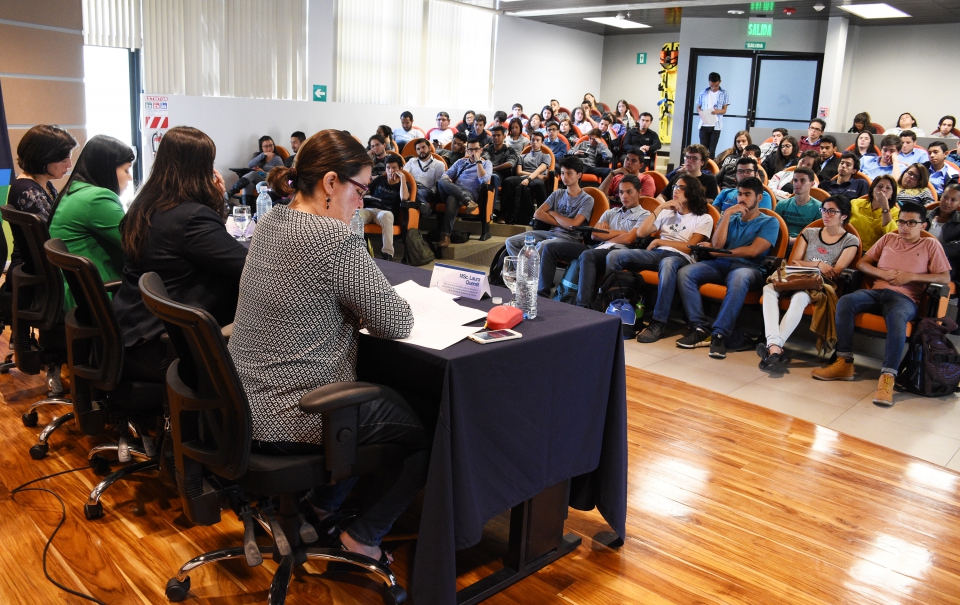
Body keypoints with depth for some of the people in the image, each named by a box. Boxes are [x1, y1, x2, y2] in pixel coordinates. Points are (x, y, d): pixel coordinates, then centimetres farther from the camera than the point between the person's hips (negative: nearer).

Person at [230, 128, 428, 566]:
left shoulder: (270, 224, 4)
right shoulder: (334, 239, -24)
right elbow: (398, 324, -17)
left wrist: (352, 308, 1)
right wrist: (365, 308, 2)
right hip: (293, 421, -9)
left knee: (385, 398, 29)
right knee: (424, 426, 11)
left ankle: (318, 507, 34)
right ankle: (362, 540, 18)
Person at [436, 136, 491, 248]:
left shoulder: (486, 163, 18)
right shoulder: (460, 162, 30)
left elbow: (484, 180, -2)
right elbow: (446, 174, 21)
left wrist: (478, 161, 1)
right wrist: (446, 179, -4)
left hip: (471, 193, -4)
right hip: (452, 191, 4)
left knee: (452, 199, -40)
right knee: (442, 182, -31)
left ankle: (445, 235, -48)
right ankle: (467, 201, -44)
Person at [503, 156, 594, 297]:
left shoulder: (587, 199, -2)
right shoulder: (557, 194, 14)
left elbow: (572, 225, -15)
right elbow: (537, 214, 3)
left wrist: (553, 214, 1)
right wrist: (562, 222, -5)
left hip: (569, 239, -7)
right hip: (550, 233, 7)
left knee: (542, 247, -38)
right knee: (511, 242, -11)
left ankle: (542, 292, -27)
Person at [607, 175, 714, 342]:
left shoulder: (704, 218, 8)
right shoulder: (667, 212, 23)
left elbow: (690, 247, -5)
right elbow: (640, 233, 11)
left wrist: (659, 241, -1)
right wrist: (659, 208, 6)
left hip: (681, 258, -5)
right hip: (658, 253, 5)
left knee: (667, 263, -44)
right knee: (615, 255, -19)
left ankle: (658, 323, -42)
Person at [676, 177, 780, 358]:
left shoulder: (769, 222, 10)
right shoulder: (730, 218, 23)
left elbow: (753, 251, -6)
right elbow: (717, 244, 4)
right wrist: (727, 214, 2)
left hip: (748, 268, -4)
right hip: (720, 264, 5)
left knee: (739, 278, -42)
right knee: (684, 273, -23)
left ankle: (719, 334, -38)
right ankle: (702, 329, -26)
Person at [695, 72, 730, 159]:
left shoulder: (724, 94, 2)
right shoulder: (703, 92, 6)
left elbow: (724, 110, 0)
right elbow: (698, 107, 10)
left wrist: (717, 111, -22)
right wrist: (700, 112, -13)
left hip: (716, 125, -1)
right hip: (704, 125, 1)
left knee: (712, 149, 0)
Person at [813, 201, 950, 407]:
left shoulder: (931, 245, 13)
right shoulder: (888, 238, 22)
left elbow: (945, 278, 5)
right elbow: (861, 263, 18)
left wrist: (912, 276, -7)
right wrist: (883, 273, -1)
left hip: (905, 298, -3)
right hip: (877, 291, 4)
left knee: (897, 318, -40)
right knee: (845, 302, -28)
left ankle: (887, 378, -44)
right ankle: (844, 363, -28)